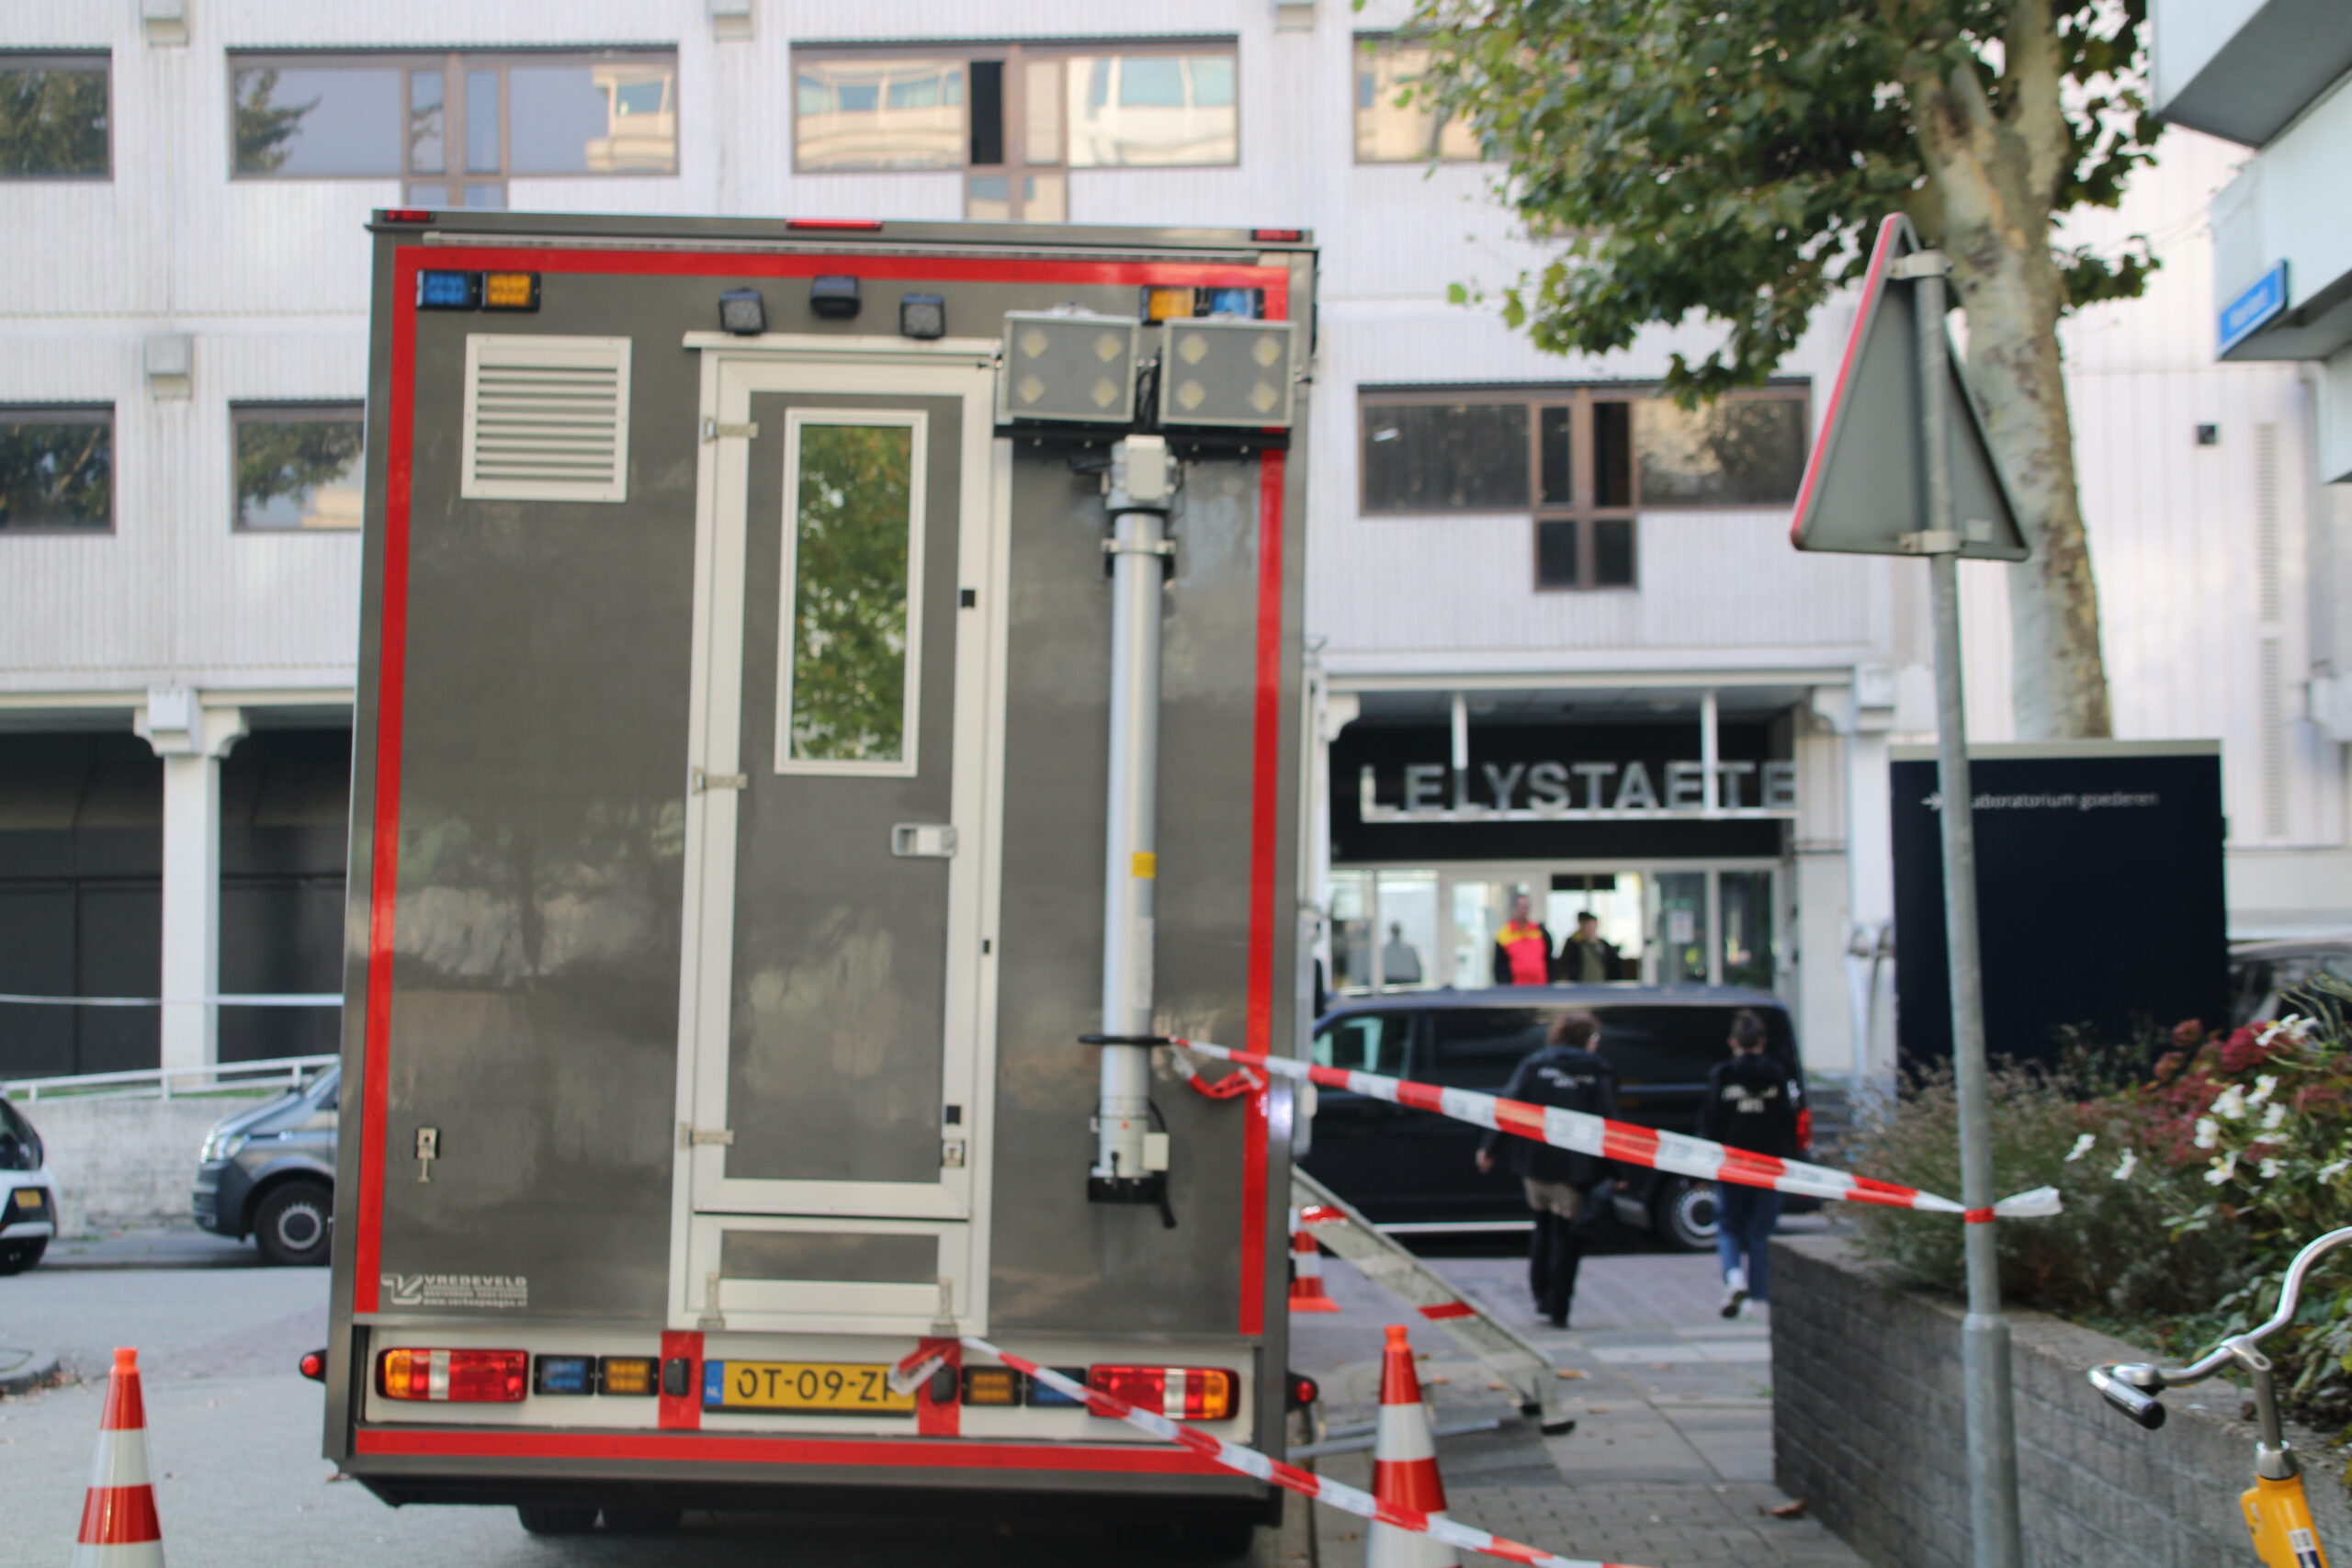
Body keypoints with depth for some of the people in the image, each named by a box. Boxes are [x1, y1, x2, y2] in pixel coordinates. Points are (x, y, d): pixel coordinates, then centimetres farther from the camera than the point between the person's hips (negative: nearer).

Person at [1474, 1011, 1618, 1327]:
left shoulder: (1534, 1064, 4)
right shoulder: (1599, 1073, -1)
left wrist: (1489, 1148, 0)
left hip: (1535, 1162, 3)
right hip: (1574, 1168, -3)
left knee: (1544, 1225, 23)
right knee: (1566, 1234, 3)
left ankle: (1542, 1294, 24)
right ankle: (1557, 1309, 1)